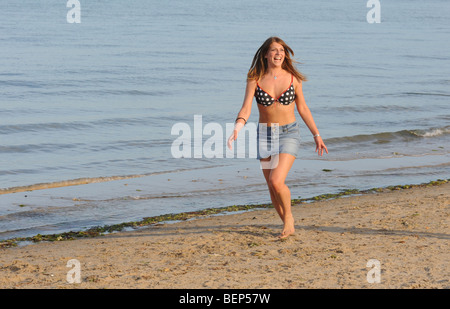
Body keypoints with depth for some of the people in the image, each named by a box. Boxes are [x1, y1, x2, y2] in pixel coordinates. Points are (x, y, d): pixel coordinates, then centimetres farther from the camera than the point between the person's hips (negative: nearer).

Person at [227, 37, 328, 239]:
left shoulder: (292, 78, -2)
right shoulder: (255, 79, -4)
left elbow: (302, 108, 9)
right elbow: (246, 109, -12)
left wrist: (316, 135, 13)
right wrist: (237, 129, -31)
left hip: (289, 133, -2)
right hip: (265, 135, 2)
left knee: (276, 181, -20)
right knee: (273, 189, 7)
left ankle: (289, 217, 5)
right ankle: (288, 226, 27)